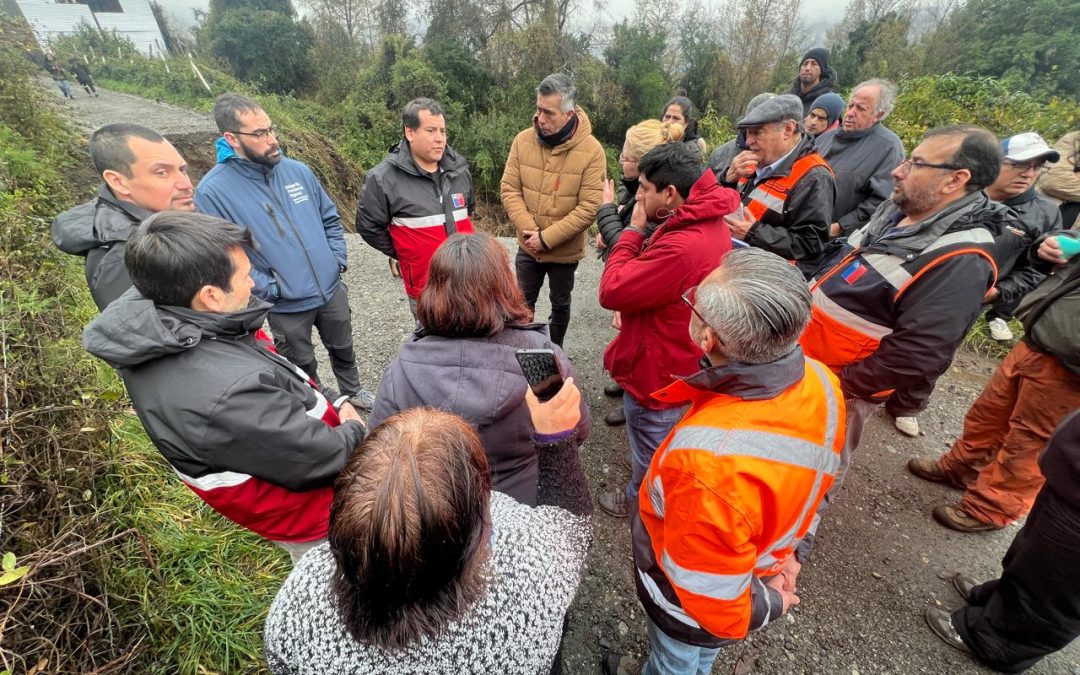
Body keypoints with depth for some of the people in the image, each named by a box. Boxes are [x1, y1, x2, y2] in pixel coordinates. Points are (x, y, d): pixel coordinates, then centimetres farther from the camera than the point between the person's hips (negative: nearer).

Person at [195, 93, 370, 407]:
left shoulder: (298, 170, -1)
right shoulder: (213, 191, -15)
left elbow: (330, 219, 9)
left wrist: (338, 259, -1)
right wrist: (270, 289, -16)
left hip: (332, 289, 4)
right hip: (285, 306, -3)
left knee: (343, 348, 23)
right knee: (303, 367, 18)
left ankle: (352, 392, 48)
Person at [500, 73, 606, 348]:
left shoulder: (591, 150, -17)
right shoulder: (523, 140, -7)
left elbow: (589, 207, -19)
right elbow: (509, 190, -5)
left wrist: (547, 238, -22)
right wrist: (529, 229, -18)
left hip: (565, 250, -2)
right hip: (528, 247, 3)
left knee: (560, 304, 17)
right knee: (523, 304, 16)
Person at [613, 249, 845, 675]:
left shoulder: (708, 461, -49)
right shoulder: (820, 382, -23)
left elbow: (714, 601, -31)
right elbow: (799, 488, -5)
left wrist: (767, 605, -10)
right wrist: (782, 551, 9)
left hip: (694, 604, -6)